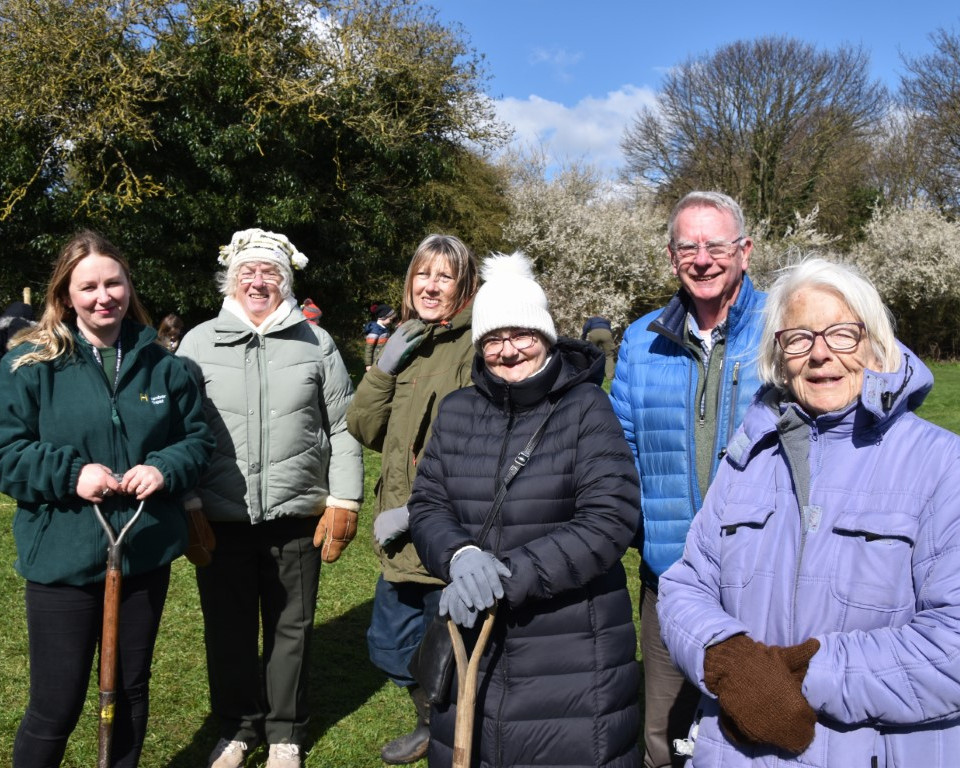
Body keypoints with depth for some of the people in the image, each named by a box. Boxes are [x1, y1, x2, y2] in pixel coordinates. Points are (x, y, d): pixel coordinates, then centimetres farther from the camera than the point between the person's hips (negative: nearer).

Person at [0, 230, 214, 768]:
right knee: (56, 708, 3)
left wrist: (165, 469, -12)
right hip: (64, 559, -3)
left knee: (132, 690, 19)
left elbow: (198, 437, 9)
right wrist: (70, 475, -20)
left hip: (146, 555, 4)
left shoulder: (161, 365, 4)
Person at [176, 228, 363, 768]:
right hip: (221, 517, 1)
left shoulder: (317, 344, 4)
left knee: (291, 628, 11)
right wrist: (187, 505, -2)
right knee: (228, 628, 12)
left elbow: (343, 429, 3)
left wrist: (344, 502, -2)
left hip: (297, 517, 0)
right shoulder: (199, 343, 4)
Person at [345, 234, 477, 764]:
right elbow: (363, 428, 7)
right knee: (390, 647, 23)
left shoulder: (474, 348, -15)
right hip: (402, 543, 8)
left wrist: (417, 511, -19)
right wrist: (384, 368, -7)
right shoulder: (408, 344, 11)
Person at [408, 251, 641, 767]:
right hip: (473, 640, 4)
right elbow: (426, 505, 5)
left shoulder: (585, 409, -8)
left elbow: (610, 521, -16)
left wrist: (508, 575, -21)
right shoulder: (457, 412, 5)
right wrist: (459, 556, -18)